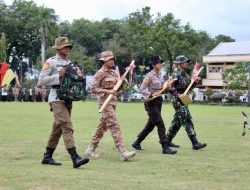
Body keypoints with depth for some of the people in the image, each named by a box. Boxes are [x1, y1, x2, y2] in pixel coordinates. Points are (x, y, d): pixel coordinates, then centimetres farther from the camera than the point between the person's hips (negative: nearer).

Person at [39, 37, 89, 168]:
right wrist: (59, 75, -18)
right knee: (67, 127, -17)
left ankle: (47, 157, 21)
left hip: (68, 99, 8)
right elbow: (41, 80, -11)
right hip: (57, 99, -8)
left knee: (58, 129, 12)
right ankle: (75, 158, -24)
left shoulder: (69, 63, 17)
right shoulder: (51, 62, -4)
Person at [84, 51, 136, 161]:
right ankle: (123, 153, -19)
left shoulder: (113, 73, 15)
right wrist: (107, 91, -23)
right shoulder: (100, 73, -9)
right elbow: (93, 89, -15)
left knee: (102, 127, 13)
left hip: (113, 102, 8)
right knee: (114, 127, -14)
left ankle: (90, 150, 22)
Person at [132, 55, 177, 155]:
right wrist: (151, 94, -27)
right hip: (151, 102, -9)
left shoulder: (159, 75, 12)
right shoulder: (150, 76, -12)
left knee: (151, 125, 14)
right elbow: (141, 90, -15)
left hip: (158, 101, 9)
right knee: (160, 125, -11)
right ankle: (165, 148, -8)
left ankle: (137, 143, 27)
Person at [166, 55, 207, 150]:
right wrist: (179, 97, -26)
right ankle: (195, 143, -13)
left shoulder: (185, 74, 14)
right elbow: (171, 89, -20)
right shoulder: (176, 75, -14)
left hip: (183, 100, 10)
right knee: (187, 122, -11)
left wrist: (195, 81, 2)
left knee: (177, 122, 15)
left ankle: (167, 140, 25)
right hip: (178, 101, -10)